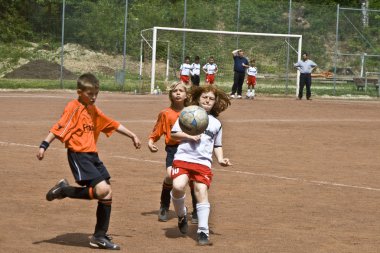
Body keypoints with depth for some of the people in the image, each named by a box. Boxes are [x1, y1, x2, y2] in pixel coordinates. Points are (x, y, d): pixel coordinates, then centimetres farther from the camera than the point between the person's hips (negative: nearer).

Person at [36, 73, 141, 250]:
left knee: (107, 193, 6)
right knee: (101, 189, -21)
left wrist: (132, 136, 32)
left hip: (93, 156, 9)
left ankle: (100, 237, 15)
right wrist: (44, 145, -26)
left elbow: (113, 125, 27)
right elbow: (59, 127, -17)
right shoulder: (73, 107, -8)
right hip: (78, 155, -8)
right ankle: (64, 190, -1)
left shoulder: (93, 110, 17)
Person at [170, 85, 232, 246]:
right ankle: (181, 215, 7)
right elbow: (173, 133, 6)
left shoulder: (216, 123, 17)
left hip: (203, 162, 2)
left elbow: (217, 145, 23)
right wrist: (189, 136, -10)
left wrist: (220, 159, 5)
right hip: (183, 158, -2)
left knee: (202, 191, -13)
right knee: (178, 186, -23)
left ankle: (203, 232, -8)